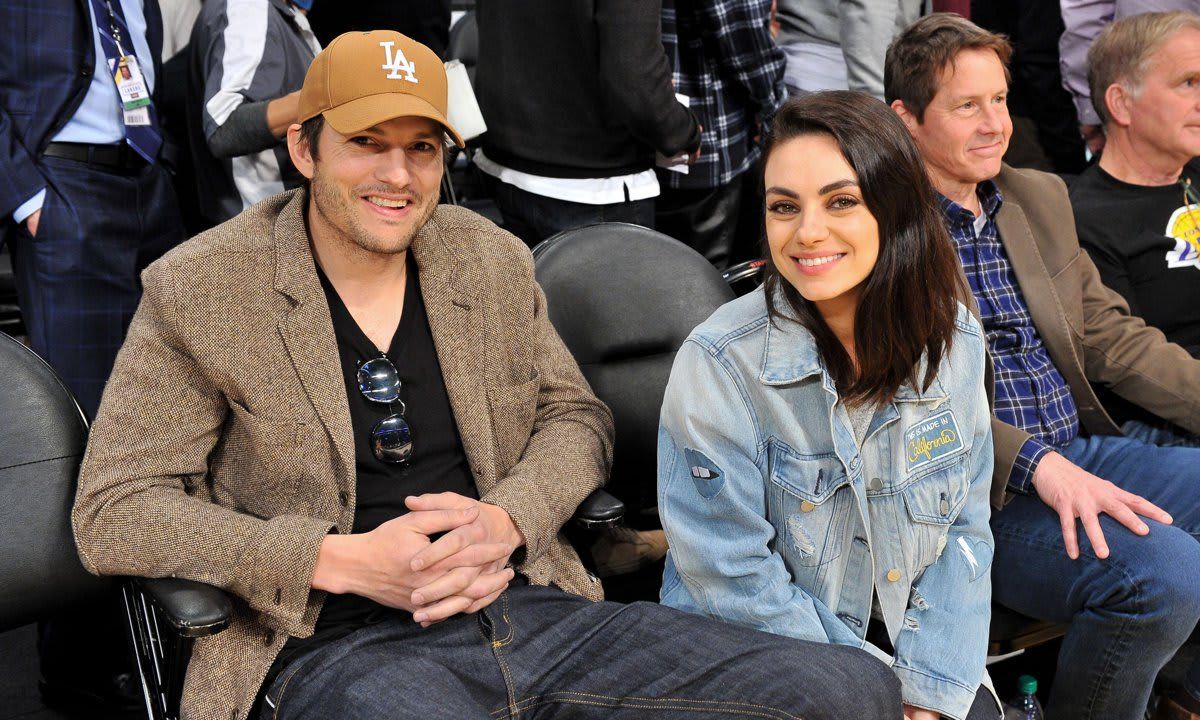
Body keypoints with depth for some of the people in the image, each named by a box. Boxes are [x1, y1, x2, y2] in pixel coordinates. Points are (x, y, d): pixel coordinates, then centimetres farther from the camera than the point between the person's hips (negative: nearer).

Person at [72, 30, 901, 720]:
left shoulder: (492, 260, 13)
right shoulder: (199, 292, 0)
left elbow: (576, 417, 20)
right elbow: (114, 513, -3)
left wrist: (507, 520, -4)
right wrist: (341, 561, -13)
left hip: (531, 611, 6)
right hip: (336, 648, -5)